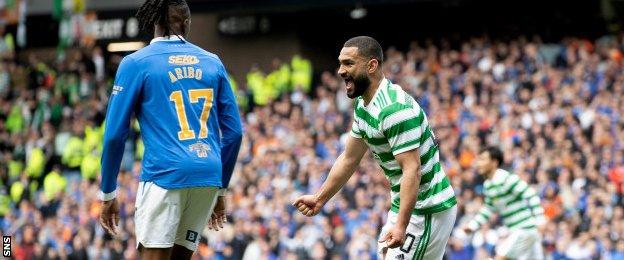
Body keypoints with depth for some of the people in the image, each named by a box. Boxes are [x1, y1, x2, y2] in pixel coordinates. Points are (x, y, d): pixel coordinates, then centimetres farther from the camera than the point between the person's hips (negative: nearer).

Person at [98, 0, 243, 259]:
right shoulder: (212, 62, 13)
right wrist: (220, 190, 22)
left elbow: (114, 134, 0)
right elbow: (234, 132, 14)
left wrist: (108, 194, 8)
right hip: (208, 177, 4)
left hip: (165, 175, -4)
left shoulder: (136, 63, 3)